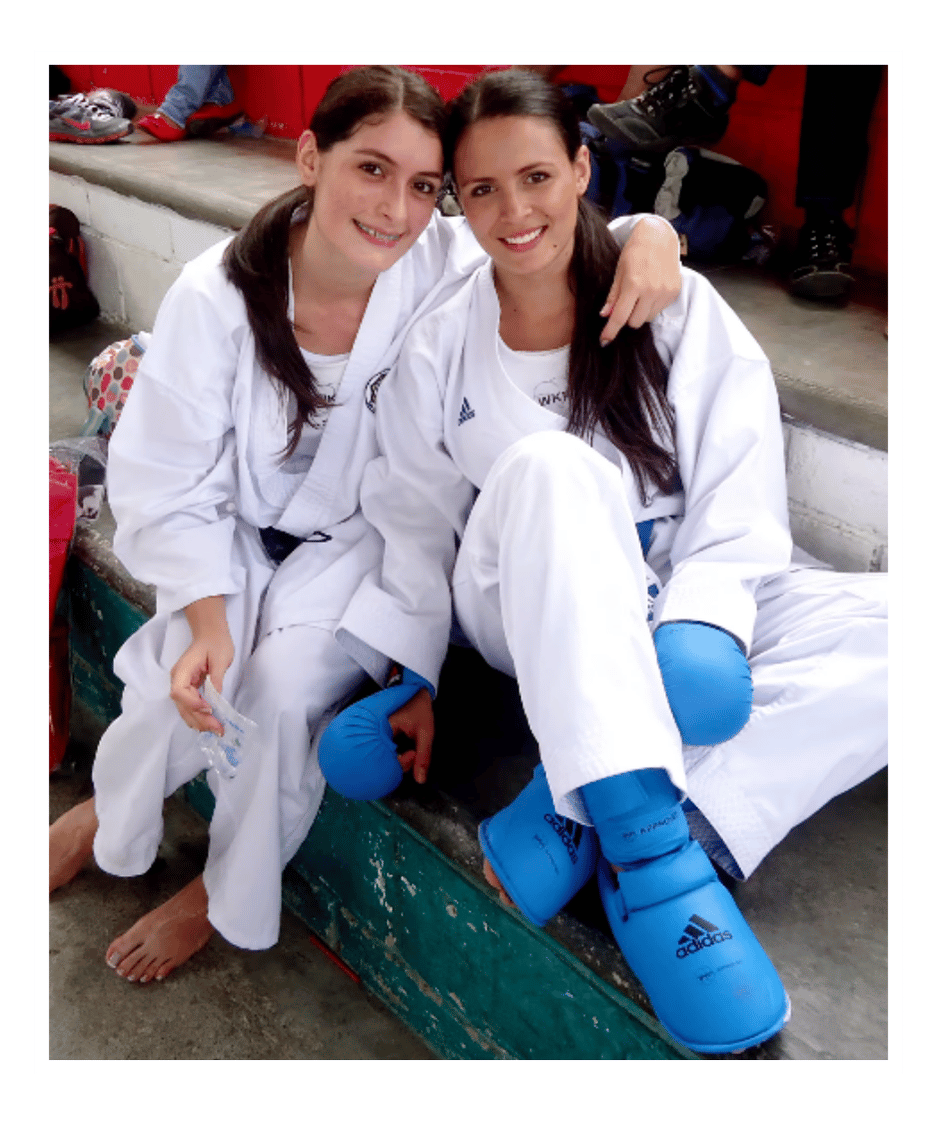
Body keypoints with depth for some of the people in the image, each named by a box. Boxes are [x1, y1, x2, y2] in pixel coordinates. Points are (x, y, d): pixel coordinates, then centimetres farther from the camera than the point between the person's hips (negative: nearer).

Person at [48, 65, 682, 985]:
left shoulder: (445, 266, -18)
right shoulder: (216, 296, -19)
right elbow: (165, 484, -13)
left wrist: (649, 232, -30)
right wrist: (207, 615, -24)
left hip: (362, 538, 0)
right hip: (239, 536, 0)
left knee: (290, 679, -25)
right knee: (186, 684, -22)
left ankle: (226, 897, 6)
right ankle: (111, 811, 19)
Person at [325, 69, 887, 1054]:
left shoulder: (680, 310, -2)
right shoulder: (436, 353, 1)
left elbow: (741, 503, -8)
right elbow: (416, 526, 3)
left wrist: (701, 626, -25)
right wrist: (410, 679, -8)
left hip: (687, 609, 2)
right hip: (530, 620, -1)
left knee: (890, 628, -25)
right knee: (550, 467, -35)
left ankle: (575, 813, -35)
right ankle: (648, 836, -40)